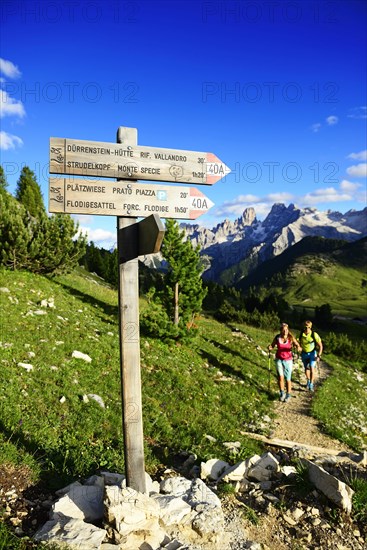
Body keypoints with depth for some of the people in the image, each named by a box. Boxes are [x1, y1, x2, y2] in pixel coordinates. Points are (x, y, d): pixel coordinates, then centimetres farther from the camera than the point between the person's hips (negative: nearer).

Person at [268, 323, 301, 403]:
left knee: (288, 379, 4)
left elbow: (299, 346, -14)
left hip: (288, 360, -1)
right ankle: (282, 393, 12)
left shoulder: (291, 338, -11)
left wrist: (298, 348, -37)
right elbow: (272, 346, 3)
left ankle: (288, 395, 25)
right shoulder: (277, 337, -7)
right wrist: (269, 348, -19)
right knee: (280, 377, -10)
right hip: (279, 359, 1)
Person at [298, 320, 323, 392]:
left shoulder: (314, 335, -21)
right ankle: (308, 381, 37)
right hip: (304, 354, 3)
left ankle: (311, 384, 0)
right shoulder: (301, 334, -11)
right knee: (306, 369, 12)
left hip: (312, 353, -3)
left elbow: (320, 345, -13)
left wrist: (318, 356, -18)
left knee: (312, 368, -14)